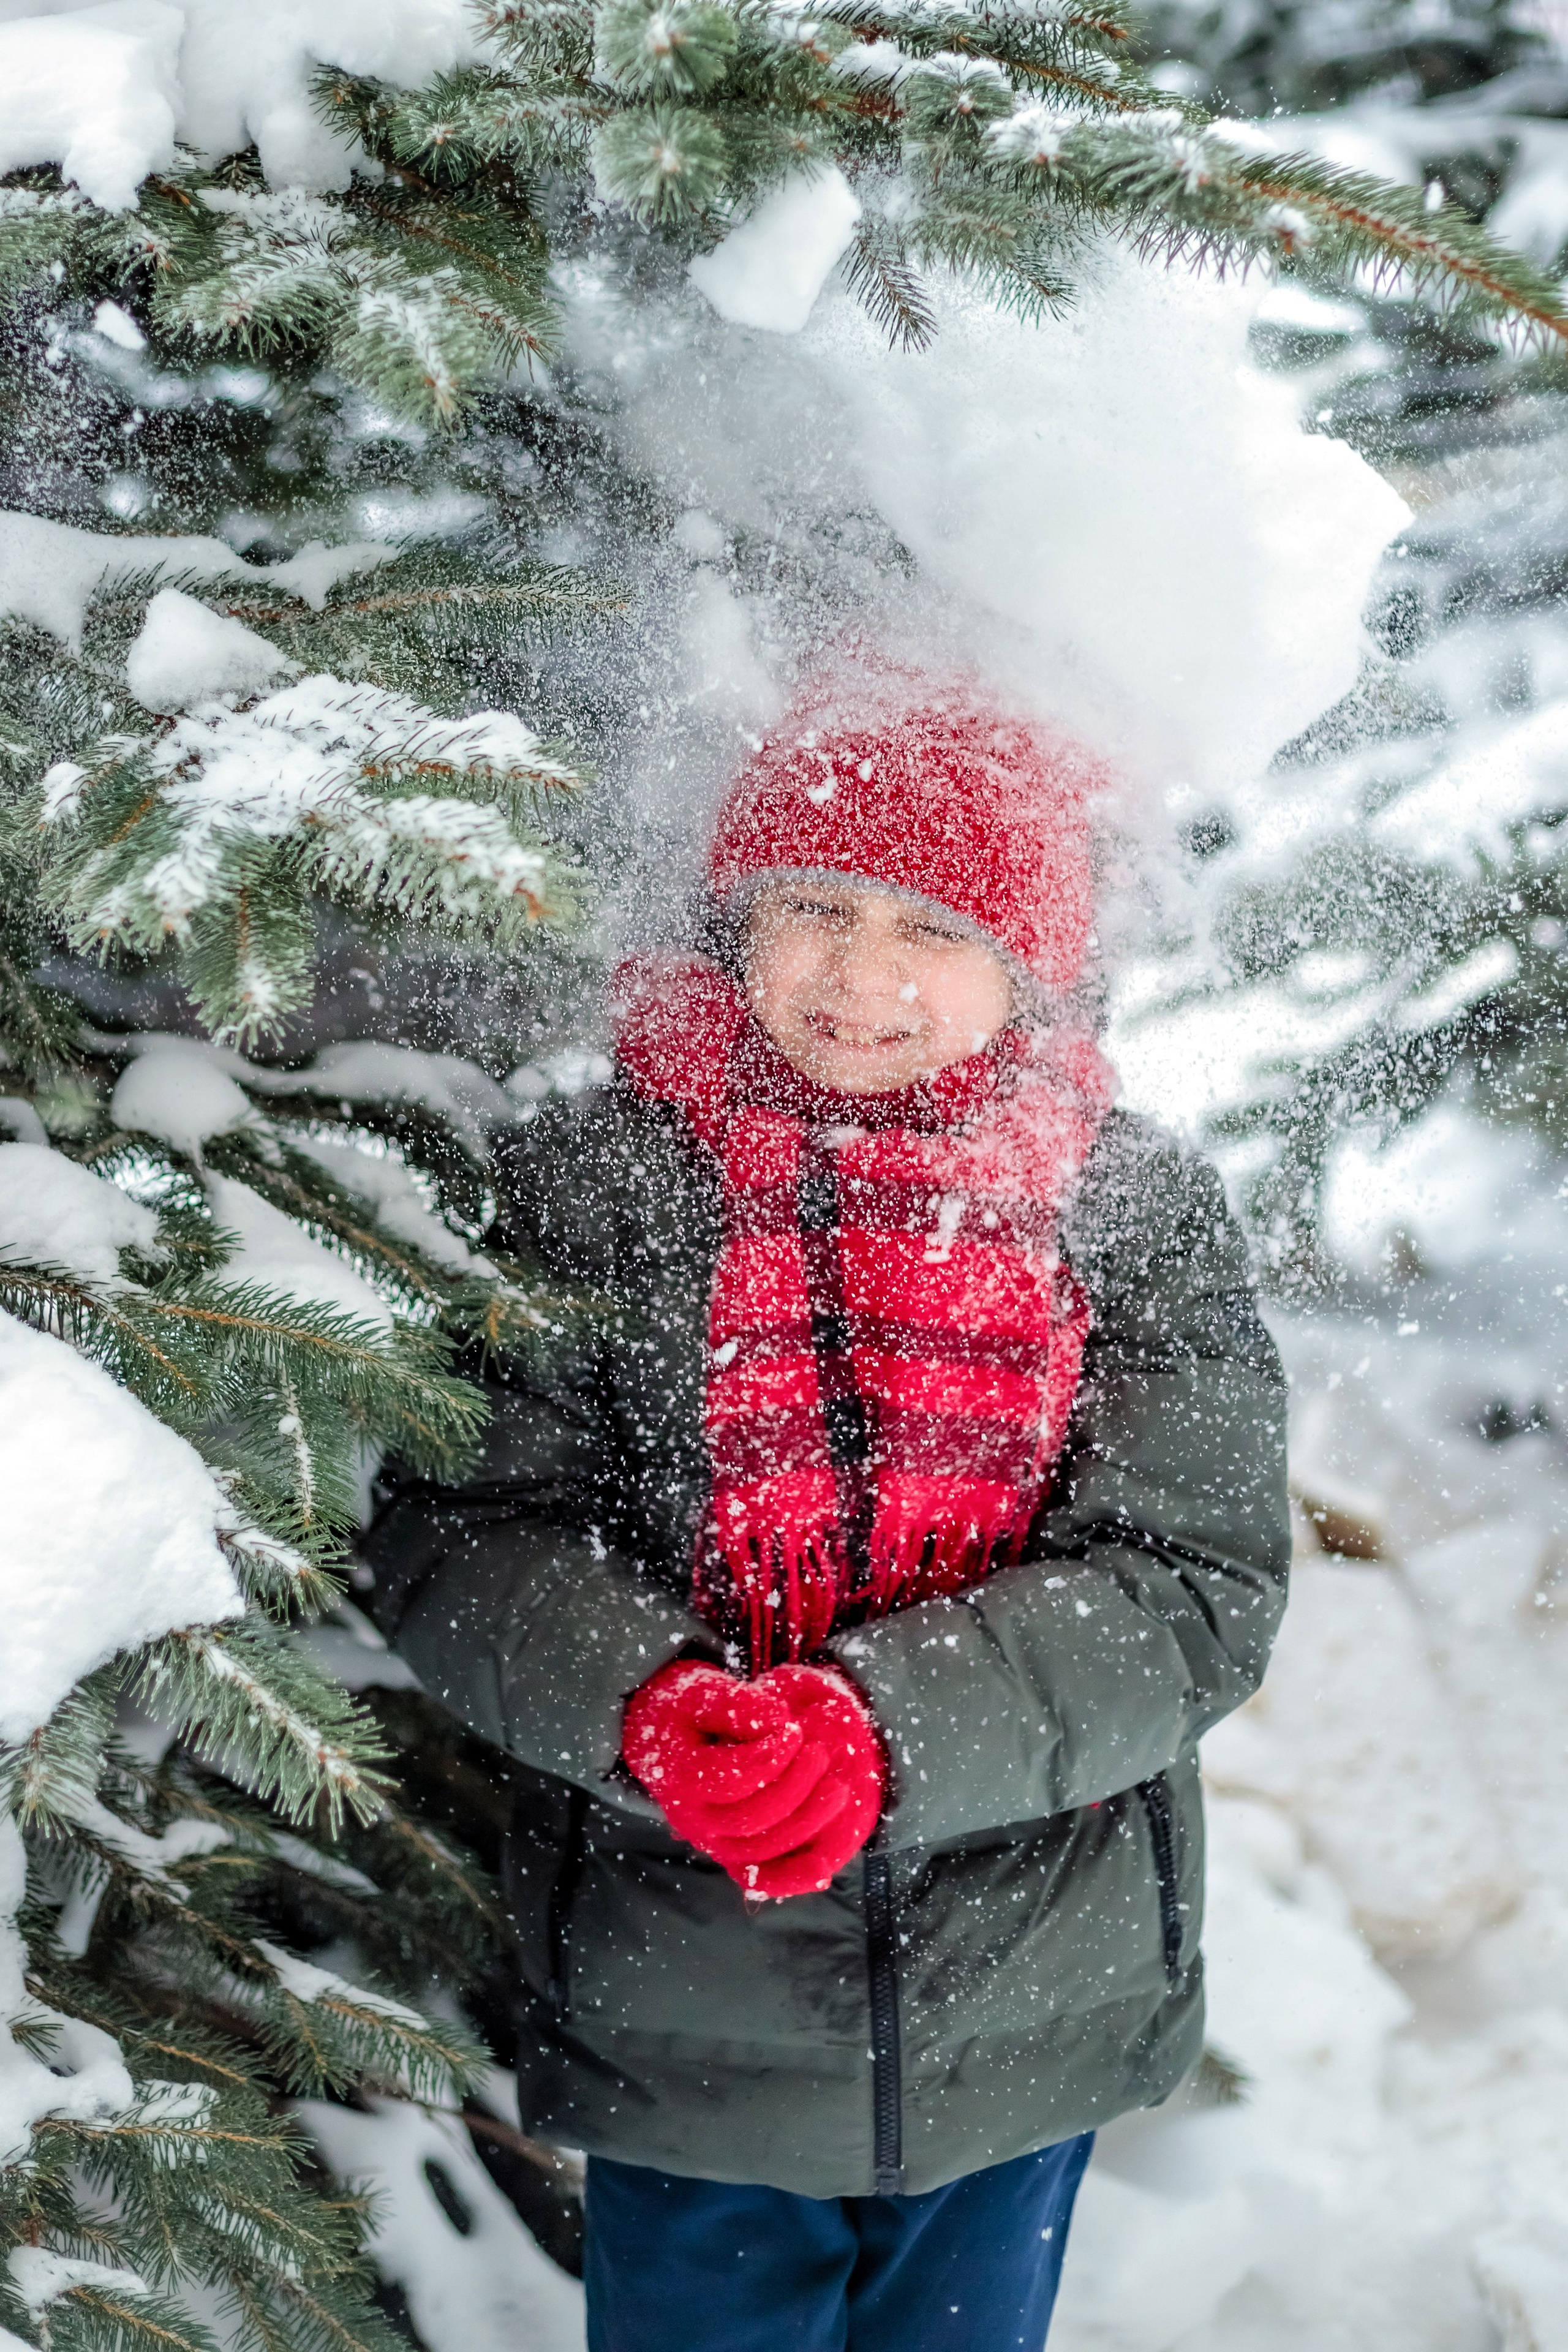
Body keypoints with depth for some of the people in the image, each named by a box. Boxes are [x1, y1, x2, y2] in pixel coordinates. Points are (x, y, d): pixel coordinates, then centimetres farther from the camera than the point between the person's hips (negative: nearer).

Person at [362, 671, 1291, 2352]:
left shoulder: (1142, 1217, -7)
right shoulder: (587, 1184, -8)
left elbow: (1197, 1586, -13)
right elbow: (458, 1535, -10)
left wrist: (884, 1725, -28)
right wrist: (645, 1706, -31)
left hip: (1031, 2017, 2)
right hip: (678, 2010, -1)